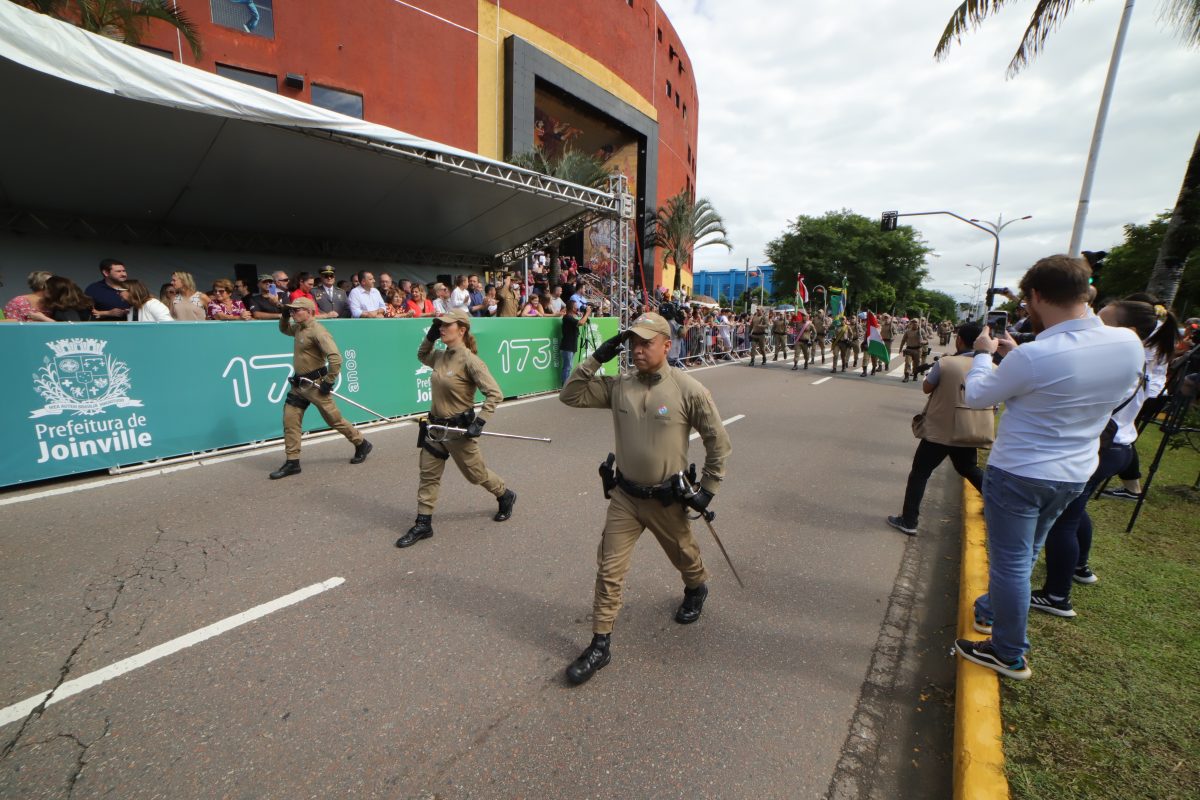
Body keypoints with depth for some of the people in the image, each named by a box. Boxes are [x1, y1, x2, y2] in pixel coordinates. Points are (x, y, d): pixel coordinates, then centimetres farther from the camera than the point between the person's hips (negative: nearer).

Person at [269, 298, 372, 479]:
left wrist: (329, 382, -23)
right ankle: (292, 462, 9)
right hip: (299, 384, 9)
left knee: (334, 420, 2)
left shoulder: (317, 331, -19)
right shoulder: (298, 328, 9)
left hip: (315, 384, -9)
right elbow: (284, 330, 34)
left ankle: (362, 445, 22)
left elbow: (335, 357, -28)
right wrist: (285, 316, 12)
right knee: (290, 420, 3)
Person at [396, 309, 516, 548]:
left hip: (459, 429, -7)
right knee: (428, 476, 9)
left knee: (476, 474, 11)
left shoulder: (469, 360, -20)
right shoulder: (441, 356, 2)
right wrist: (430, 337, 8)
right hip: (435, 427, 7)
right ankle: (423, 524, 20)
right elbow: (422, 357, 26)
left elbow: (495, 393, -22)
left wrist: (480, 422, -27)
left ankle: (505, 497, 37)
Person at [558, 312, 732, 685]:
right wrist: (596, 358, -13)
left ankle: (696, 589, 58)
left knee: (684, 556, 24)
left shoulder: (688, 390, -16)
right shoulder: (618, 385, -5)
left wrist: (708, 488, -6)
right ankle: (600, 644, 18)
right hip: (625, 496, 3)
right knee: (608, 570, 3)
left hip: (668, 498, -2)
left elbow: (718, 442, -7)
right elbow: (570, 396, -4)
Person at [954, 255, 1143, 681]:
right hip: (1075, 473, 7)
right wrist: (1015, 354, 11)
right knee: (1024, 554, 25)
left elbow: (977, 396, -11)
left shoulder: (1032, 357, -28)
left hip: (1018, 473, -7)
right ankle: (991, 610, 46)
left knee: (1011, 562, 8)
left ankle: (1010, 655, 21)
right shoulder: (1130, 345, -7)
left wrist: (984, 354, 5)